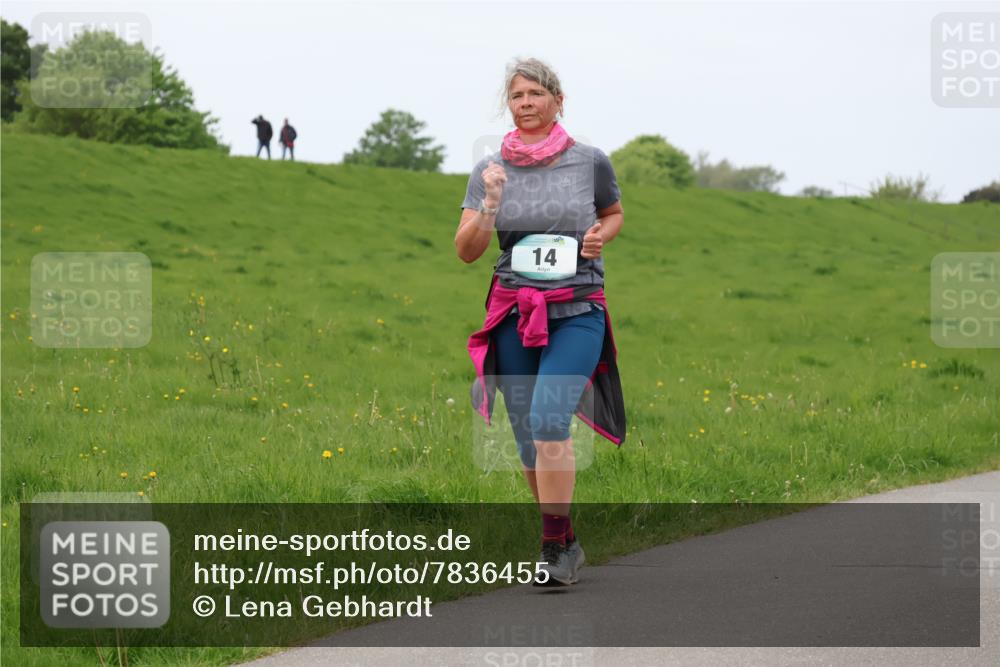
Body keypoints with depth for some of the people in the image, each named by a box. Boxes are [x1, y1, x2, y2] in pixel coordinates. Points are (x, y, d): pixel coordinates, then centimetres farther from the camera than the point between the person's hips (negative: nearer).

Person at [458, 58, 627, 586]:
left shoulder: (590, 162, -1)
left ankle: (554, 547, -16)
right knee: (528, 440, 5)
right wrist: (490, 203, -17)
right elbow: (466, 251, -1)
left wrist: (600, 236, -4)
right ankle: (567, 543, 24)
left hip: (577, 313, -3)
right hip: (514, 315, 3)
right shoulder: (490, 170, 3)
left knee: (547, 417, -22)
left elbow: (615, 214, 18)